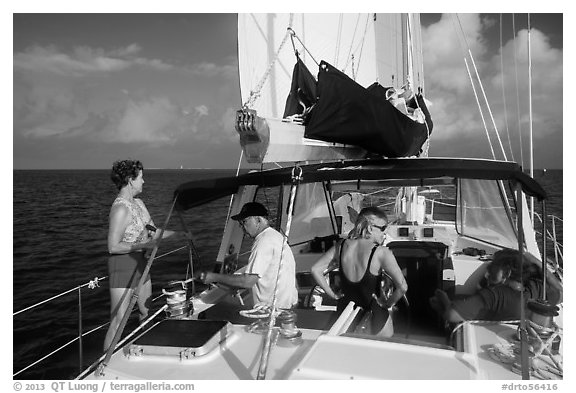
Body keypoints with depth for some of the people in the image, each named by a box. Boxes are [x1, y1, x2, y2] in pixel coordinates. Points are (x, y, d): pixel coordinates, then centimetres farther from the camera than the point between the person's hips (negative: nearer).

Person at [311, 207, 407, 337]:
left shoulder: (341, 246, -5)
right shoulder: (381, 253, -19)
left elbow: (315, 270, -1)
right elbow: (402, 287, -25)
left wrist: (333, 294, 4)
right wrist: (388, 303, -7)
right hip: (374, 319, -4)